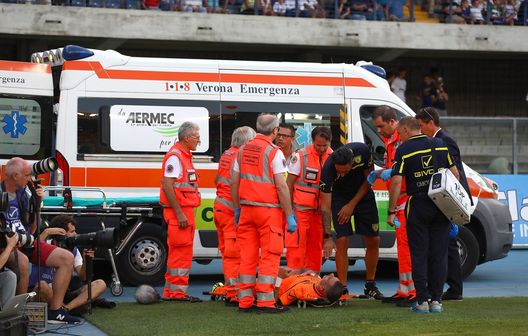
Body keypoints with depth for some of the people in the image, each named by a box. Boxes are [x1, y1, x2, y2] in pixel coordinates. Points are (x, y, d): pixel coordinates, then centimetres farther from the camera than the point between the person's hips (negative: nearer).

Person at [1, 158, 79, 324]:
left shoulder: (25, 192, 11)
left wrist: (37, 202, 2)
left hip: (26, 242, 8)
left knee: (67, 258, -3)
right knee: (22, 262, -41)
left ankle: (55, 311, -3)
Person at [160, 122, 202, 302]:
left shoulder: (185, 156, 18)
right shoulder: (175, 156, -14)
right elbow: (167, 186, -21)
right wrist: (179, 213, -23)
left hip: (186, 211, 10)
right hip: (179, 211, -10)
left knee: (182, 252, 12)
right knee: (181, 251, -8)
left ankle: (171, 291, 17)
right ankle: (176, 292, -5)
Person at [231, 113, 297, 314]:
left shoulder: (243, 150, 9)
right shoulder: (274, 152, -9)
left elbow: (234, 182, 12)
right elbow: (281, 187, -13)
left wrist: (237, 208, 22)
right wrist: (290, 216, -9)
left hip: (247, 208, 6)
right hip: (268, 209, -6)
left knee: (247, 255, 9)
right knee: (270, 255, -3)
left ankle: (245, 301, 9)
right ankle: (265, 301, -8)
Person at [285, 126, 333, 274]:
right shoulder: (300, 156, -9)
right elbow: (289, 183, -5)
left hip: (319, 210, 5)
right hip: (300, 209, -4)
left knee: (316, 245, 9)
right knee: (297, 244, -7)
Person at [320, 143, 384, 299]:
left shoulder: (362, 151, -30)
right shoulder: (328, 168, -33)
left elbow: (369, 178, -11)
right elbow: (325, 206, -30)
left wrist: (352, 205, -14)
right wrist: (327, 237, -35)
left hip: (363, 194, 2)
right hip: (340, 197, -2)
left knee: (373, 241, 2)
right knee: (342, 242, -14)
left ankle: (370, 285, 17)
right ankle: (342, 289, -8)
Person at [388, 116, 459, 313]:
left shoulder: (403, 150, -5)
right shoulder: (439, 145, 8)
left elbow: (396, 181, -12)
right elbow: (454, 173, 8)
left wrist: (391, 211, -8)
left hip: (418, 206, -3)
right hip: (441, 206, 3)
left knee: (419, 255, 3)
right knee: (439, 254, 7)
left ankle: (422, 301, 0)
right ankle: (436, 300, 6)